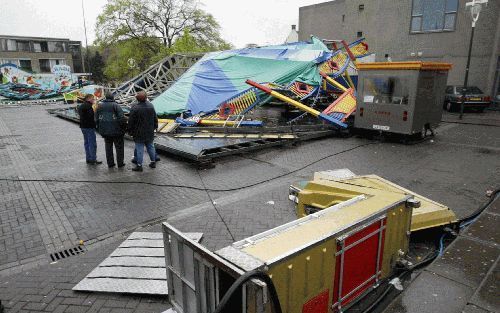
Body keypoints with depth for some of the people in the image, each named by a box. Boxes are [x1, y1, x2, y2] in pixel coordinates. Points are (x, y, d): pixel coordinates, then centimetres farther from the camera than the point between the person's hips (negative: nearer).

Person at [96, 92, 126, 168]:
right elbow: (121, 117, -16)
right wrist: (123, 127, -6)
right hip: (116, 130, -5)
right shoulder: (115, 105, -9)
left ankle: (110, 163, 17)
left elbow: (96, 118, 14)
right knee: (119, 147, 5)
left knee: (108, 147, 13)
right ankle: (120, 163, 8)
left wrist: (99, 128, 21)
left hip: (104, 130, 5)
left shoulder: (100, 105, 9)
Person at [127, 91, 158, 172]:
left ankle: (139, 165, 6)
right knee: (150, 146, 16)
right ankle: (153, 162, 25)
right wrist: (155, 127, 22)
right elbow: (155, 118, 10)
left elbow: (131, 121, -12)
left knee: (139, 148, 1)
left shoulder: (135, 108, -17)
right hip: (149, 132, 5)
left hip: (139, 133, -5)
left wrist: (130, 131, -1)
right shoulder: (151, 106, 0)